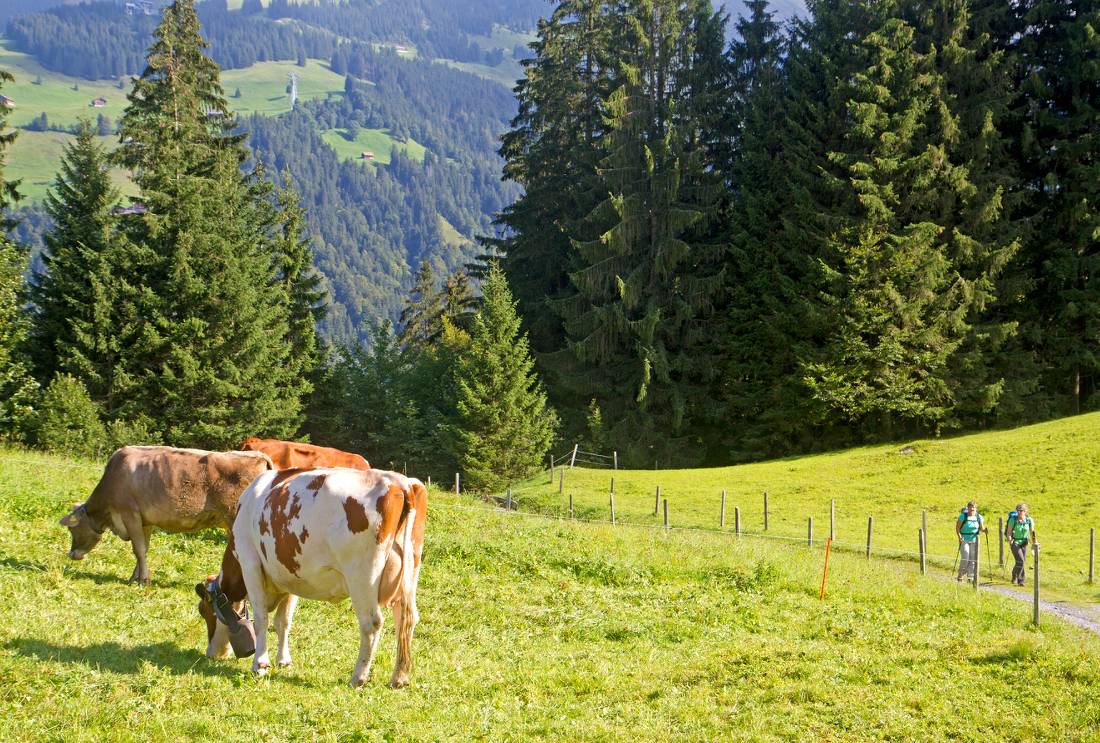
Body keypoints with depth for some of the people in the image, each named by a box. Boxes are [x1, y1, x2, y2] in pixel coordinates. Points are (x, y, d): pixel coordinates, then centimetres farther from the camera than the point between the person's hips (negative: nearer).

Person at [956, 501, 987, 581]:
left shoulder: (978, 517, 4)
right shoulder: (963, 516, -6)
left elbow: (982, 528, 9)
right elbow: (957, 527, -5)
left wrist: (985, 530, -13)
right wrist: (959, 536, -18)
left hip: (974, 541, 4)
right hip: (964, 540, -4)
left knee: (973, 559, 2)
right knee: (965, 558, -12)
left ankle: (970, 576, 9)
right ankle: (960, 575, 4)